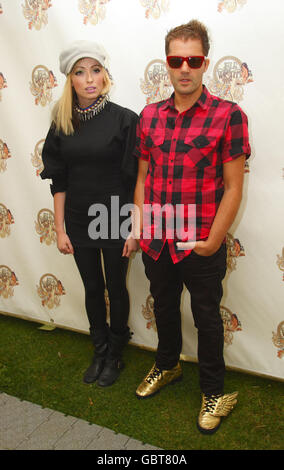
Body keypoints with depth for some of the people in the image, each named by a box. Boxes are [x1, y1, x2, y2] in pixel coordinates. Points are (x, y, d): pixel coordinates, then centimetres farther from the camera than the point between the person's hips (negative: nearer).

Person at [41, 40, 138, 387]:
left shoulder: (124, 119, -9)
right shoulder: (62, 124, 2)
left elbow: (135, 180, -9)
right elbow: (58, 182, 4)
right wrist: (60, 229, 1)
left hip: (114, 222, -3)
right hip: (79, 223, 4)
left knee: (116, 289, 12)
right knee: (92, 289, 17)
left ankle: (115, 355, 34)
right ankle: (100, 351, 37)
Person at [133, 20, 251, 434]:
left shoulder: (228, 115, -11)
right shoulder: (149, 116, 4)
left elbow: (233, 188, -11)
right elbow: (142, 177, 10)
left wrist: (212, 242, -13)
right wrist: (138, 226, 4)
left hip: (201, 247, -4)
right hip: (156, 243, 5)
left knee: (207, 320, 12)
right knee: (164, 308, 23)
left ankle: (214, 393, 35)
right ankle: (167, 367, 49)